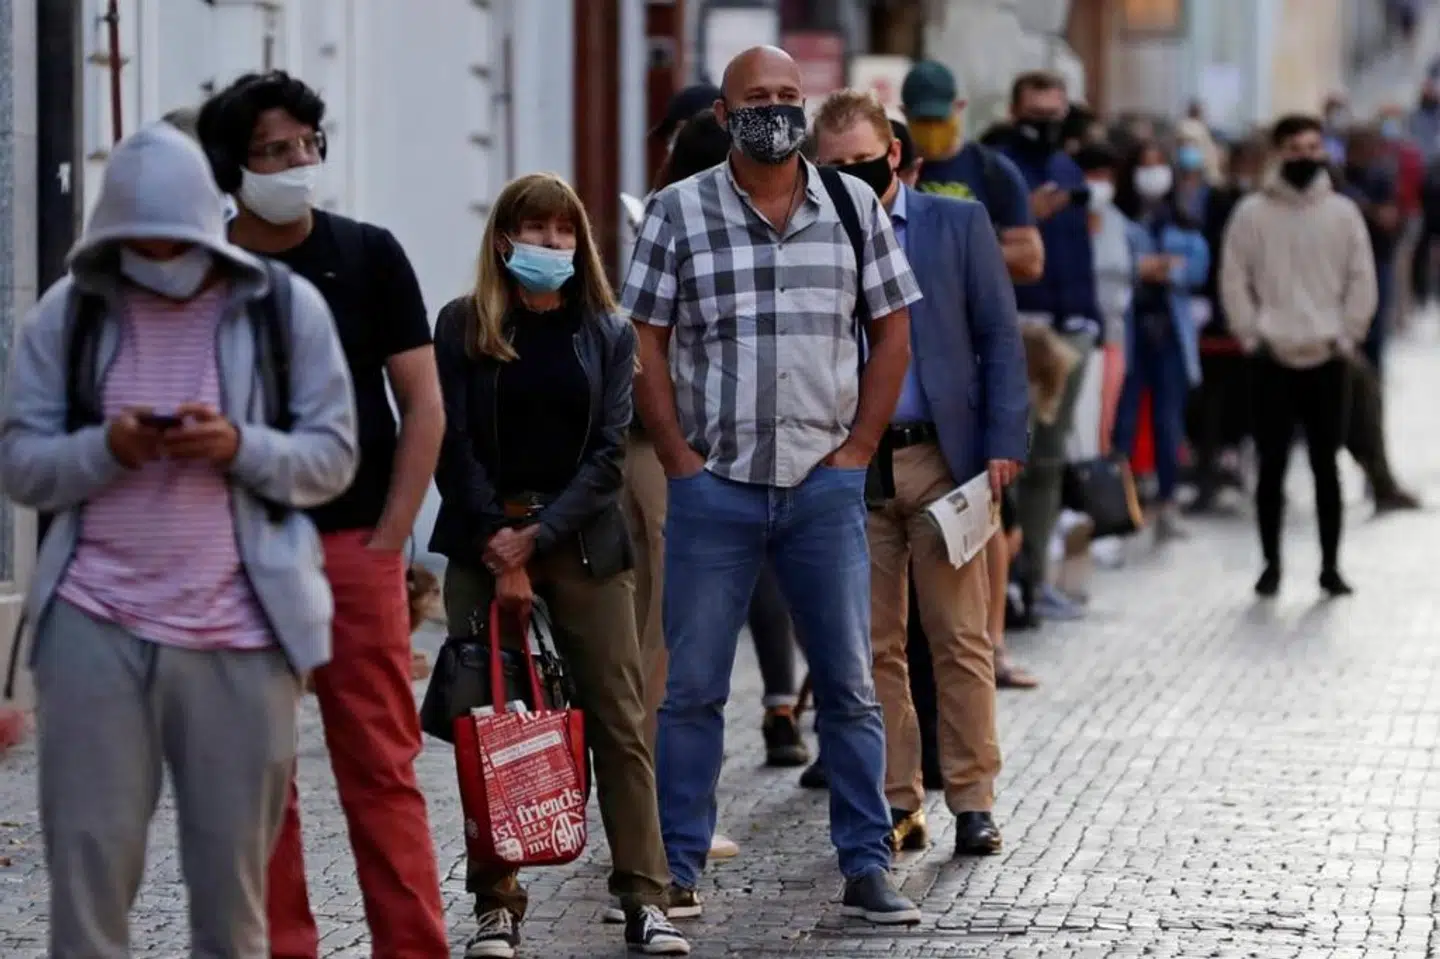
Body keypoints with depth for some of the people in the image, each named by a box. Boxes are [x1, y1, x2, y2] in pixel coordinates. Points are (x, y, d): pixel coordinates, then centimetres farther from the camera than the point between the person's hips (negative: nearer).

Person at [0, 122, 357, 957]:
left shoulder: (286, 307, 3)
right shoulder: (67, 314, 5)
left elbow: (333, 459, 1)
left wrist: (241, 447, -17)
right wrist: (104, 449, -17)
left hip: (240, 634, 0)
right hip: (94, 626, 0)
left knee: (235, 865, 7)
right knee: (88, 855, -1)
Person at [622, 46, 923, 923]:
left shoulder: (855, 207, 7)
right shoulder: (679, 212, 2)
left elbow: (891, 331, 10)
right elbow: (644, 342, 2)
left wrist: (859, 446, 1)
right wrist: (679, 458, -5)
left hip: (826, 486, 1)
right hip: (714, 487, -1)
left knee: (850, 685, 3)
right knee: (693, 687, 2)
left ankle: (868, 867, 10)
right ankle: (678, 870, 10)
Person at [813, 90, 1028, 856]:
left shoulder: (959, 224, 5)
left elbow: (1000, 338, 4)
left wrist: (1003, 445, -5)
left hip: (941, 458, -1)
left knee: (961, 640, -1)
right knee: (874, 647, 4)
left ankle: (973, 800, 4)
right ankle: (896, 805, 9)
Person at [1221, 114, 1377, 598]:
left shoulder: (1343, 212, 4)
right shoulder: (1252, 212, 0)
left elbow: (1362, 281, 5)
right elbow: (1235, 281, 0)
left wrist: (1344, 337, -2)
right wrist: (1252, 336, -7)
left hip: (1326, 358, 1)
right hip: (1272, 359, -1)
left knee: (1325, 466, 5)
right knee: (1272, 466, 2)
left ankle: (1330, 566, 11)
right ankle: (1271, 564, 11)